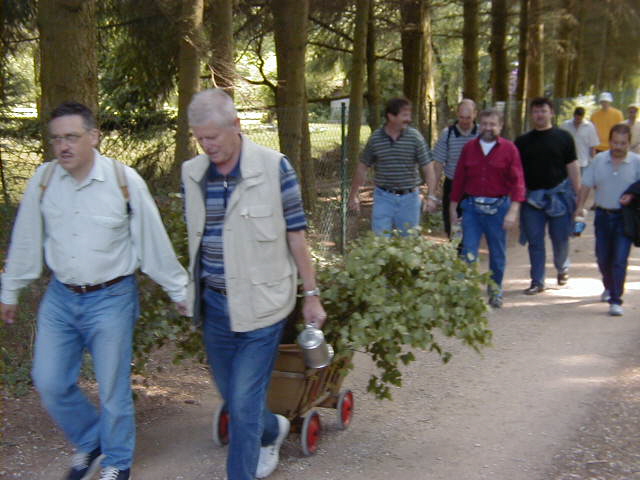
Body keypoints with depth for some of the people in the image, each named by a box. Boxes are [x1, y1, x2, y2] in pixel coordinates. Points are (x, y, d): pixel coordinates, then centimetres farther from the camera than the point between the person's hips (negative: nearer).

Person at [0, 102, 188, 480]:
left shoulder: (125, 181, -13)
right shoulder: (43, 180, -4)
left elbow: (154, 242, -5)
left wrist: (179, 292, 1)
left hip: (111, 299, -3)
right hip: (60, 298, 4)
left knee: (113, 389, 7)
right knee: (50, 383, 9)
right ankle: (89, 443, 36)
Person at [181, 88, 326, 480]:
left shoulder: (274, 167, -12)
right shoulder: (192, 173, 1)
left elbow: (296, 234, -6)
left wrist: (312, 295, -4)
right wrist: (190, 291, 17)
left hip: (261, 302, -5)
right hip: (213, 303, 5)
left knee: (244, 402, -5)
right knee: (234, 398, 17)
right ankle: (272, 430, 47)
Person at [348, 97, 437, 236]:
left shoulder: (414, 137, -4)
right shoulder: (376, 138, -2)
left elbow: (427, 168, -3)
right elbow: (362, 167, 8)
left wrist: (431, 196, -11)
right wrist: (353, 196, 10)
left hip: (409, 198, 0)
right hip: (383, 197, 0)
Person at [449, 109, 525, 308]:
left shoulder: (509, 149, -2)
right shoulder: (469, 148, 6)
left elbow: (517, 181, -6)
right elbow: (459, 179, 10)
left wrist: (513, 211, -15)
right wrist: (453, 206, 9)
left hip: (498, 207, -1)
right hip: (472, 207, 1)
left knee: (498, 253, 10)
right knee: (468, 252, -3)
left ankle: (495, 291, 27)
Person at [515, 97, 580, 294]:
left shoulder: (563, 138, 2)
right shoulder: (523, 141, 7)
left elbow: (572, 167, 3)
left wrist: (578, 195, -1)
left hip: (558, 194, -1)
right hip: (532, 197, 1)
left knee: (560, 237, 7)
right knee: (535, 241, 3)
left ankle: (562, 268, 34)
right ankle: (537, 281, 10)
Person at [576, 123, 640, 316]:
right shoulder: (599, 160, 3)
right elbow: (586, 186, 6)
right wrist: (579, 209, 1)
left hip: (624, 217, -3)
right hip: (603, 215, 3)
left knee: (619, 260, -9)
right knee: (602, 257, 14)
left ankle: (615, 300, -3)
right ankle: (609, 287, 42)